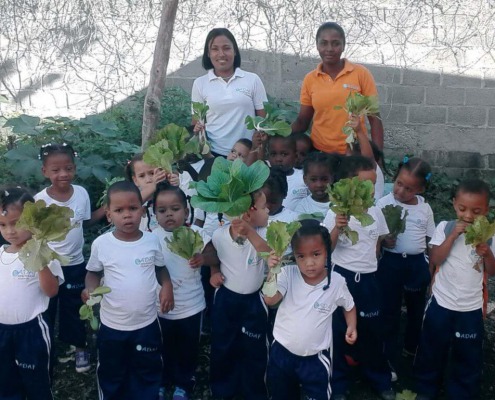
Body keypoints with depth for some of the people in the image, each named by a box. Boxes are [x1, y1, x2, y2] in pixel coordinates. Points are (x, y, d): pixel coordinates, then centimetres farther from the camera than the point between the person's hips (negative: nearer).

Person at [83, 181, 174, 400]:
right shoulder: (101, 244, -13)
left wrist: (167, 286, -12)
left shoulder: (152, 240, -10)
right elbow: (94, 273, 2)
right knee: (111, 373, 21)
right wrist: (90, 289, -18)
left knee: (147, 373, 21)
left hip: (146, 323, 1)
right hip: (112, 325, 0)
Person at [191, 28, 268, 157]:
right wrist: (198, 128, -13)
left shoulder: (253, 79, 2)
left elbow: (263, 118, 4)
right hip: (214, 153, 0)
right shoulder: (200, 83, 4)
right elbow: (196, 120, 9)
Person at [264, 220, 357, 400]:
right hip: (282, 352, 1)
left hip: (316, 357, -1)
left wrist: (352, 326, -8)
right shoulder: (288, 274, -15)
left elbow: (349, 306, 7)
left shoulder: (337, 282, -13)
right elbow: (270, 300, -29)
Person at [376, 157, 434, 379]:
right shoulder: (384, 204, -9)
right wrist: (384, 240, -26)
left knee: (418, 309, 21)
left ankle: (412, 347, 45)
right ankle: (389, 359, 21)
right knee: (390, 312, 7)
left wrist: (430, 269, 6)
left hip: (417, 264, 4)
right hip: (391, 263, -4)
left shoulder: (425, 208, 1)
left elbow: (430, 240, 8)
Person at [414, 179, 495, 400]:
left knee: (468, 357, 14)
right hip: (441, 302, -1)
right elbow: (435, 259, -15)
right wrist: (453, 235, -23)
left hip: (471, 307, 1)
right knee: (431, 351, 15)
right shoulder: (445, 227, -8)